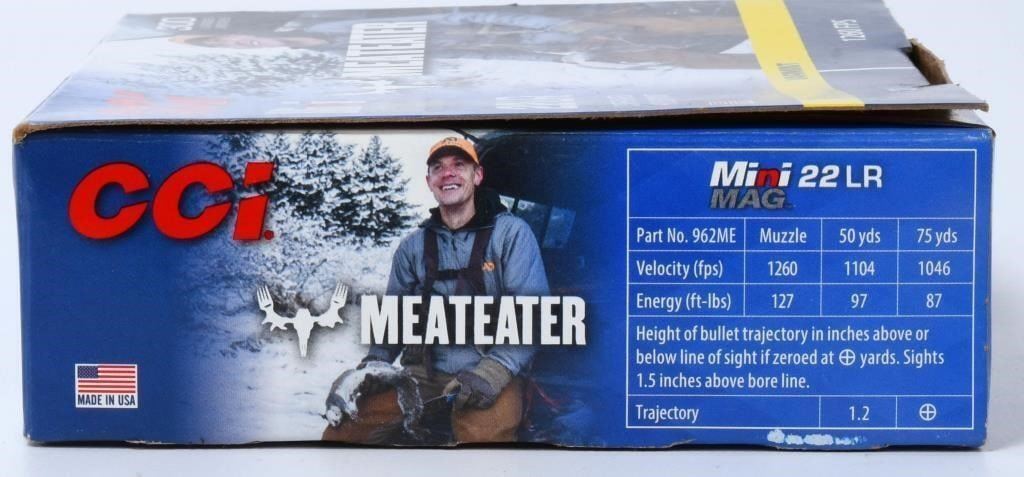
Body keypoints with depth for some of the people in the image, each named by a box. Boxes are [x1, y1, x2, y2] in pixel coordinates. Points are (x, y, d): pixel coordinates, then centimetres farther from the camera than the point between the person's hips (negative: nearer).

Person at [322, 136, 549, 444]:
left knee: (483, 434, -36)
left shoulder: (511, 233, 1)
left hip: (492, 379, -4)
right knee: (341, 433, -12)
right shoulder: (413, 247, 14)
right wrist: (373, 362, -2)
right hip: (423, 374, 4)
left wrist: (493, 371, -22)